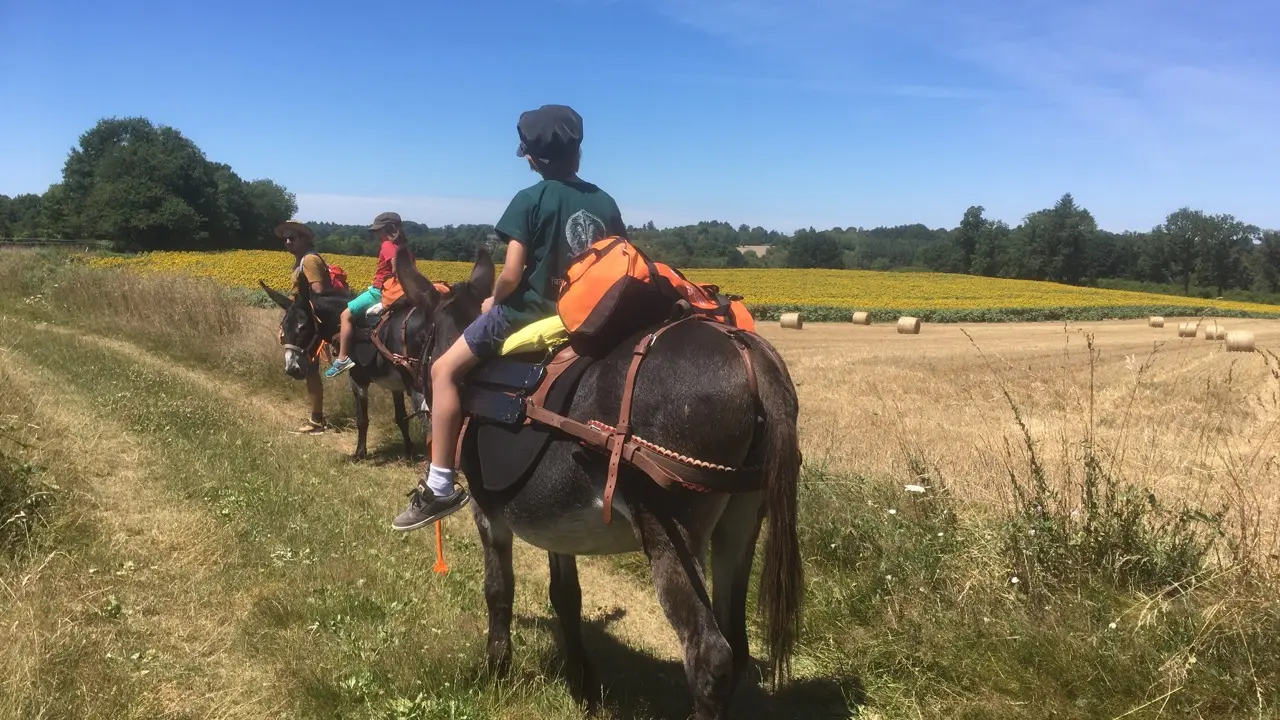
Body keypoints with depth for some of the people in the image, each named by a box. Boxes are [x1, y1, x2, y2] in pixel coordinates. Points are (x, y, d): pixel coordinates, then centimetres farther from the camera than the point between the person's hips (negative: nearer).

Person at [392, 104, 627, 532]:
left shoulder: (530, 200, -9)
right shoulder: (606, 203, 6)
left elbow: (511, 275, -16)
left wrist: (492, 302, 3)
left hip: (529, 314, -6)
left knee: (445, 370, 6)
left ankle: (440, 487, 1)